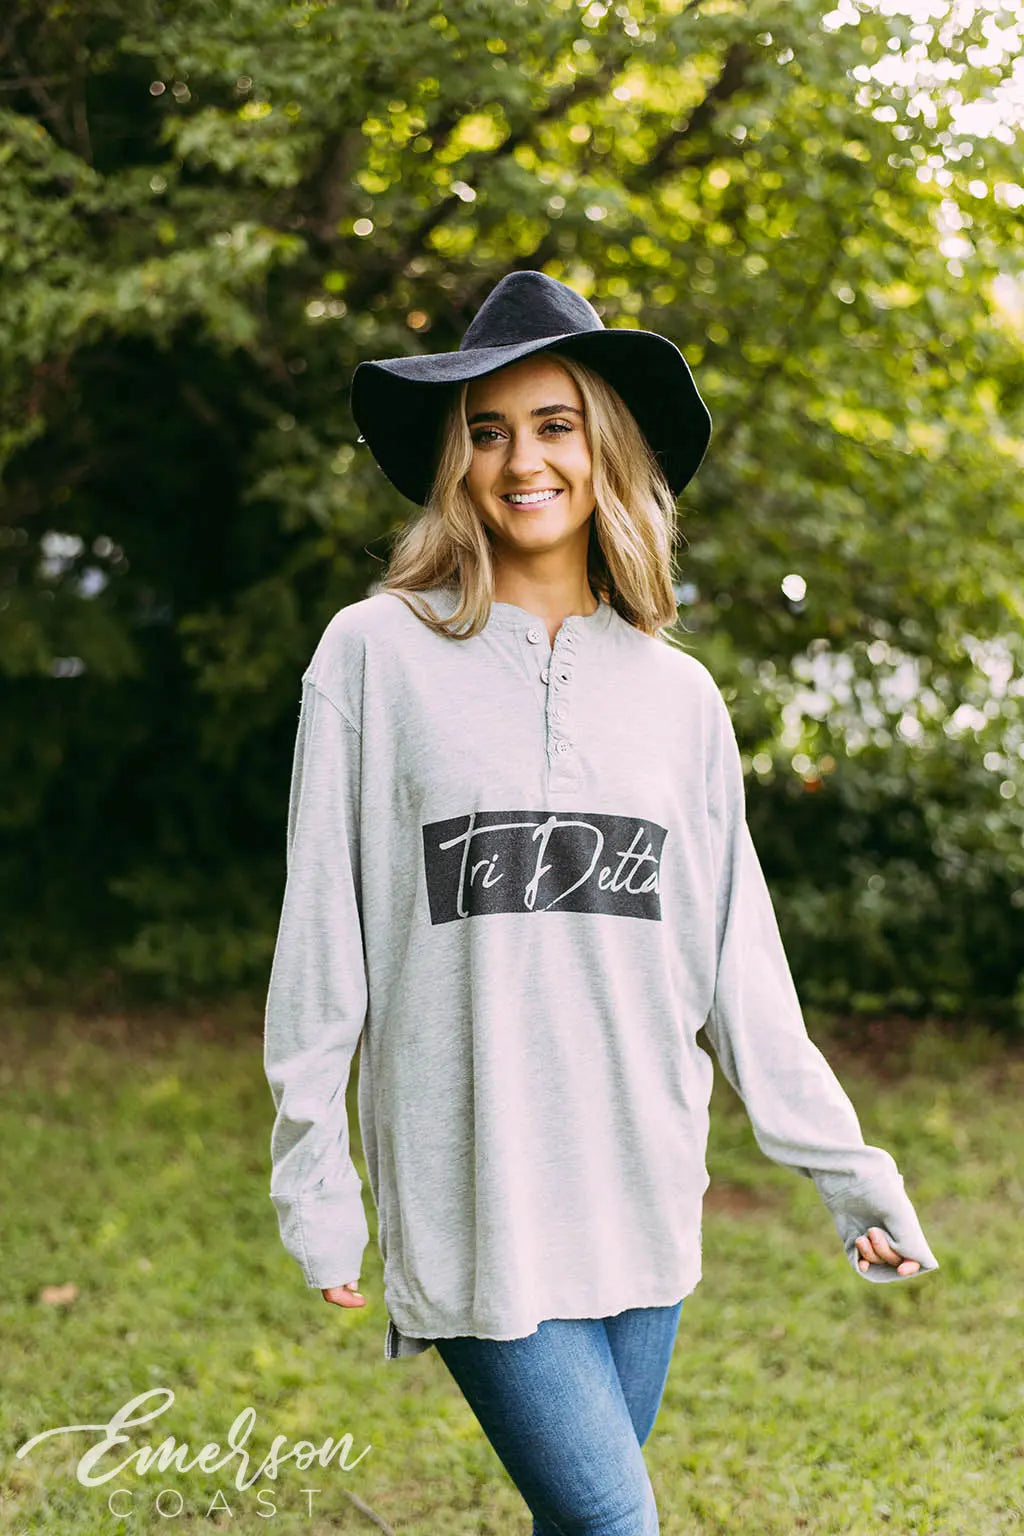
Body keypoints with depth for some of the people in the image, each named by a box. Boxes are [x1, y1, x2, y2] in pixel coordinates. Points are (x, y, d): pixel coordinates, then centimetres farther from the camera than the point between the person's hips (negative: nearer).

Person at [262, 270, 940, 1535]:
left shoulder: (677, 693, 9)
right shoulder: (377, 653, -1)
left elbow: (740, 967, 10)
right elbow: (320, 934, -1)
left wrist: (842, 1162, 7)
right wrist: (313, 1175, -3)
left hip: (643, 1189, 4)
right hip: (471, 1190, -4)